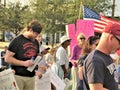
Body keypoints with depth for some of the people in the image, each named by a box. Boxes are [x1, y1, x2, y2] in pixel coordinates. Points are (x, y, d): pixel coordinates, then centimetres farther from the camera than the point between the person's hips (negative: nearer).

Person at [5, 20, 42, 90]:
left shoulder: (35, 42, 13)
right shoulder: (17, 40, -6)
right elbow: (7, 58, -10)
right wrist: (24, 63, -19)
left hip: (31, 76, 6)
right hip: (18, 76, -6)